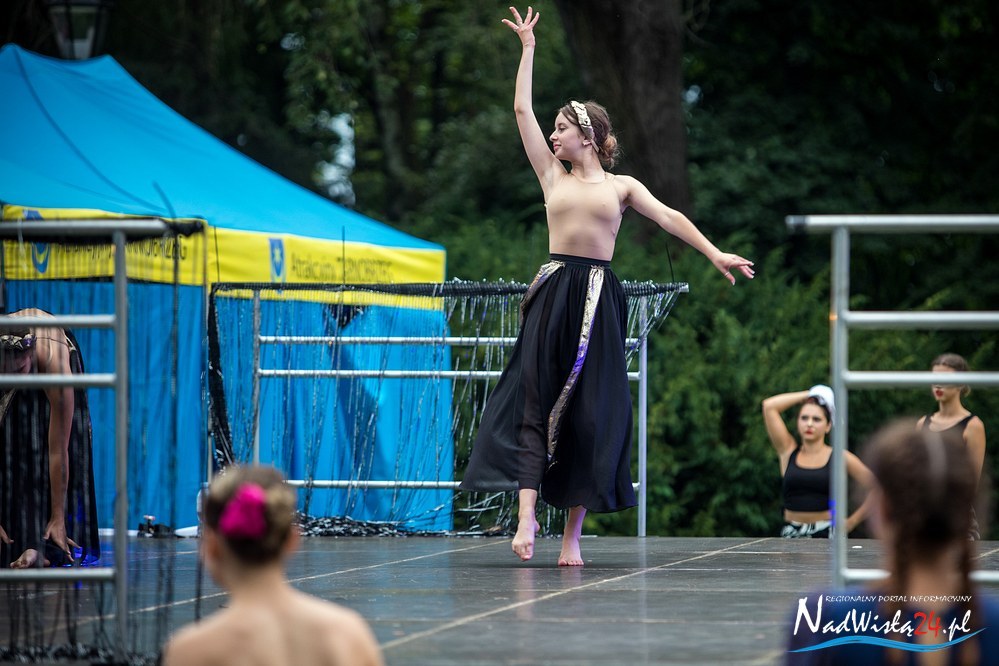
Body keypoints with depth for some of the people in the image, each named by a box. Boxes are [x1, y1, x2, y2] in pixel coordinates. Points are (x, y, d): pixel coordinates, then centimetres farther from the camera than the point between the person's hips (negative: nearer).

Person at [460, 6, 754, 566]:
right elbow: (523, 110, 13)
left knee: (589, 413, 0)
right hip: (553, 293, 1)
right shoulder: (553, 176, 13)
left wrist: (715, 254, -6)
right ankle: (527, 515, -19)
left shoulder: (621, 186, 11)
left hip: (598, 300, -1)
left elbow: (669, 217, 4)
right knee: (534, 403, -11)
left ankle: (574, 533, 2)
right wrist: (529, 48, 16)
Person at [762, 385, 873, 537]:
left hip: (828, 535, -1)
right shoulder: (788, 452, 11)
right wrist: (807, 395, 12)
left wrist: (852, 521, 7)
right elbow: (769, 406, 4)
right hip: (792, 535, 1)